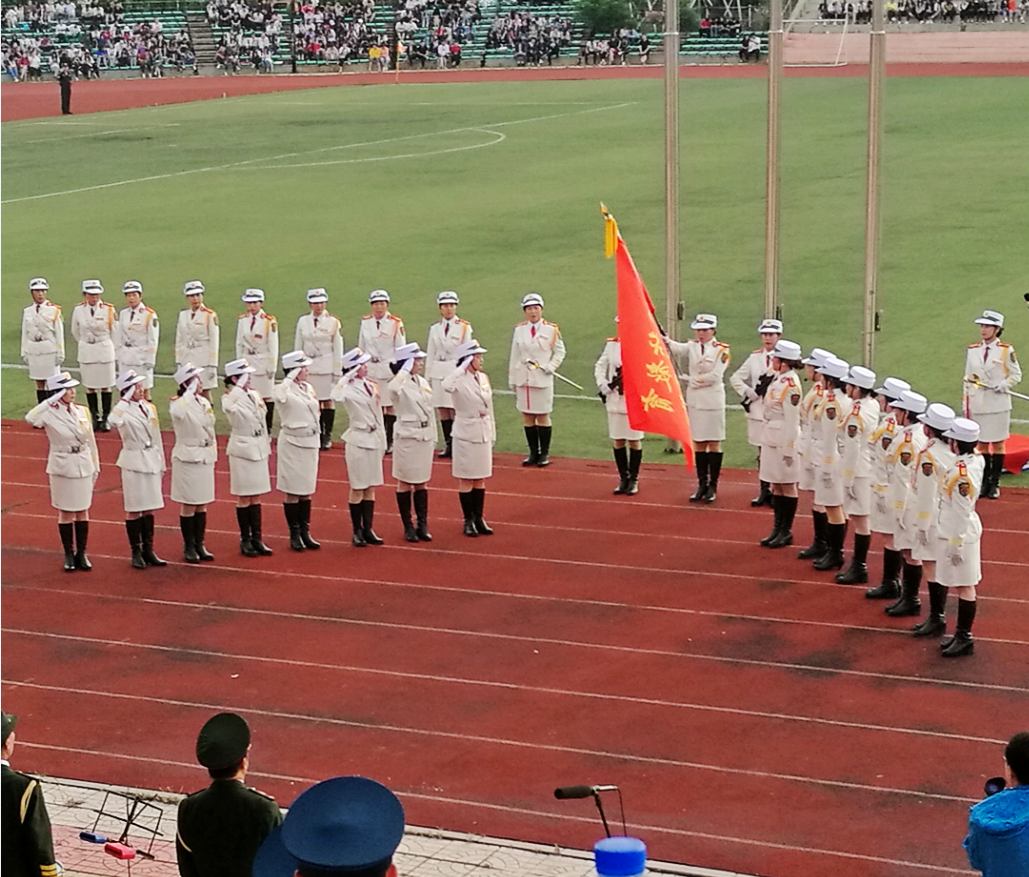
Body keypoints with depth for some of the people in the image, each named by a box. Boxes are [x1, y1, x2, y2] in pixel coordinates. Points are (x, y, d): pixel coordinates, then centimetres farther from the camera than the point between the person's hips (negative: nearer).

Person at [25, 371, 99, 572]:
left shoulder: (82, 411, 2)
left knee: (82, 511, 10)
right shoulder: (50, 414, -11)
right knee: (65, 512, 6)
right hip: (62, 467, -4)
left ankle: (81, 554, 19)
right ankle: (69, 554, 17)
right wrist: (49, 402, -27)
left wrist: (95, 465, 11)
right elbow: (30, 419, -33)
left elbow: (90, 441, 9)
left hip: (84, 467, 4)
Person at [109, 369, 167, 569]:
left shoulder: (149, 407, 9)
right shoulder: (123, 409, -10)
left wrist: (161, 462, 15)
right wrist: (126, 400, -26)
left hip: (152, 460, 6)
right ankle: (136, 553, 9)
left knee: (149, 507, 11)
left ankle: (148, 550, 18)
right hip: (133, 461, -6)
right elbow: (115, 421, -36)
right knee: (134, 509, 1)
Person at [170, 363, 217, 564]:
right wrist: (191, 392, -23)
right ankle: (189, 547, 9)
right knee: (189, 506, 0)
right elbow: (180, 412, -35)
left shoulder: (204, 402, 9)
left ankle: (200, 545, 18)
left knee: (202, 505, 11)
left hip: (206, 457, 7)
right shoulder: (177, 404, -12)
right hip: (187, 458, -7)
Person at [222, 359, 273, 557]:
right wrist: (239, 386, -25)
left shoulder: (254, 395, 9)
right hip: (242, 449, -6)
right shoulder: (230, 398, -11)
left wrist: (266, 447, 16)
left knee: (256, 497, 10)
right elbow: (230, 407, -36)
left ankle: (256, 538, 16)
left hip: (259, 449, 6)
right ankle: (245, 540, 10)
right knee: (244, 498, 1)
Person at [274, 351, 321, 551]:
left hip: (310, 442, 7)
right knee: (292, 491, 1)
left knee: (306, 490, 11)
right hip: (292, 442, -7)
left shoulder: (308, 388, 10)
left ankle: (305, 532, 18)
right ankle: (294, 535, 8)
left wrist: (316, 440, 15)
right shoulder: (285, 389, -11)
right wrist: (291, 378, -23)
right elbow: (278, 396, -36)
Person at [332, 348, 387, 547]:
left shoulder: (371, 386, 8)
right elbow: (336, 396, -37)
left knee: (371, 488, 11)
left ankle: (368, 529, 17)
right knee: (358, 488, 1)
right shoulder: (349, 388, -13)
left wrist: (383, 439, 13)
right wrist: (347, 377, -23)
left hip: (374, 439, 7)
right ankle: (357, 531, 9)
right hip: (358, 440, -7)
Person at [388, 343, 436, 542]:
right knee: (405, 483, 4)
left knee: (422, 482, 11)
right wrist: (405, 370, -24)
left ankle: (422, 525, 17)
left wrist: (433, 437, 15)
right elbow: (395, 388, -38)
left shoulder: (423, 382, 9)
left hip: (425, 437, 6)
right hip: (407, 437, -6)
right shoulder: (398, 385, -12)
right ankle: (408, 527, 11)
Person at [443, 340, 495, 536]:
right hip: (466, 434, -6)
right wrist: (463, 367, -29)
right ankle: (468, 521, 11)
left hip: (484, 434, 6)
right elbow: (446, 386, -38)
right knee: (466, 481, 3)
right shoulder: (459, 380, -13)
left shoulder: (484, 378, 7)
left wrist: (492, 433, 15)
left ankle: (478, 518, 19)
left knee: (480, 480, 11)